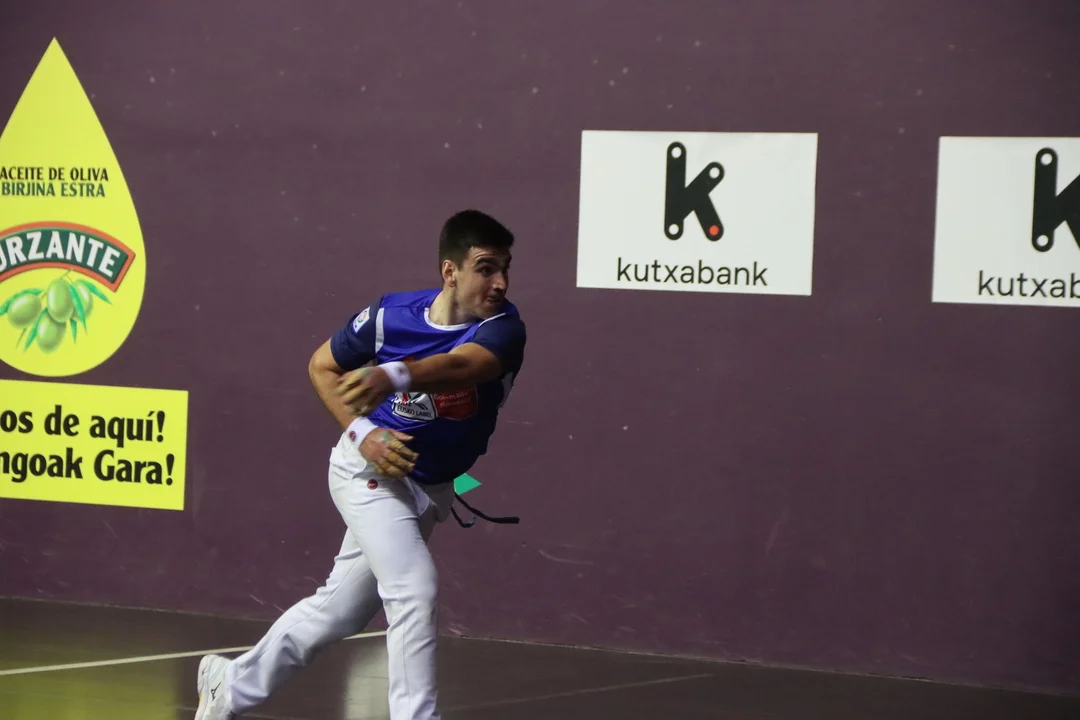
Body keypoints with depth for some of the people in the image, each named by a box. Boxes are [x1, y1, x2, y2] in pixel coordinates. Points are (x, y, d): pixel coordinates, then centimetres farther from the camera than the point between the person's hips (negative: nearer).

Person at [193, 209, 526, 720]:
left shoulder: (502, 329, -21)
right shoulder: (391, 315, -18)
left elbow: (460, 366, -44)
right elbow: (322, 366, 0)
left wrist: (394, 376, -62)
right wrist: (362, 431, -14)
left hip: (431, 491, 3)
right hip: (370, 469, -3)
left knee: (339, 610, 16)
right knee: (415, 590, -22)